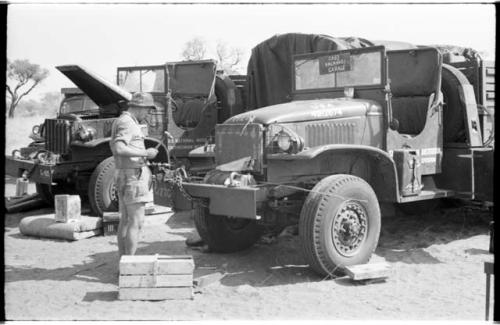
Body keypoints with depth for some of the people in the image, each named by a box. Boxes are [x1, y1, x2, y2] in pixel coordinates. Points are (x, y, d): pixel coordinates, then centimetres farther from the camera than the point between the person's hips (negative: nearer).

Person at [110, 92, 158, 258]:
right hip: (133, 176, -10)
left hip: (125, 175, 10)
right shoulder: (127, 123, -17)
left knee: (126, 221, 12)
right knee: (136, 222, -9)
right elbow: (119, 149, -30)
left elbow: (113, 146, 27)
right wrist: (145, 153, -22)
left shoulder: (120, 121, 16)